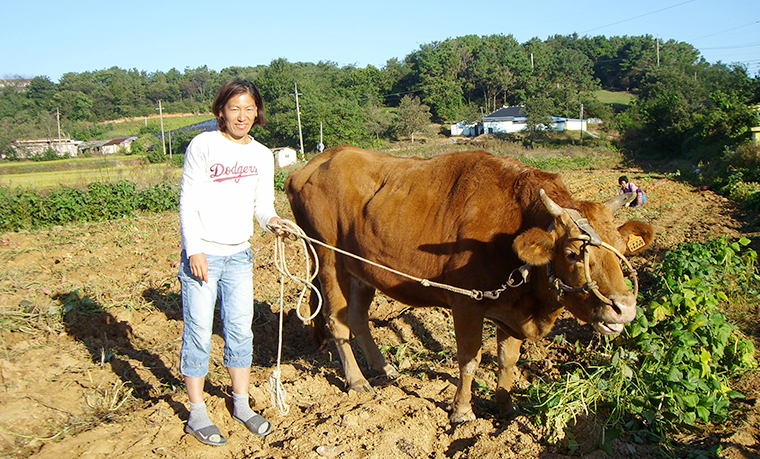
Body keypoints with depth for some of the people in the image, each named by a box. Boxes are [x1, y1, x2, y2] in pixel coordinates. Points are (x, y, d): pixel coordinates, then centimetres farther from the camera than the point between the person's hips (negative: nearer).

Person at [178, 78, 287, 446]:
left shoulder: (262, 156, 7)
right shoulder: (203, 145, -7)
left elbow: (262, 202, 8)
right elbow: (188, 201, -9)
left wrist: (272, 220, -14)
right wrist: (194, 250, -16)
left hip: (239, 254, 5)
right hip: (202, 253, -4)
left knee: (240, 330, 12)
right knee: (198, 333, 3)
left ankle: (242, 405, 28)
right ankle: (197, 414, 19)